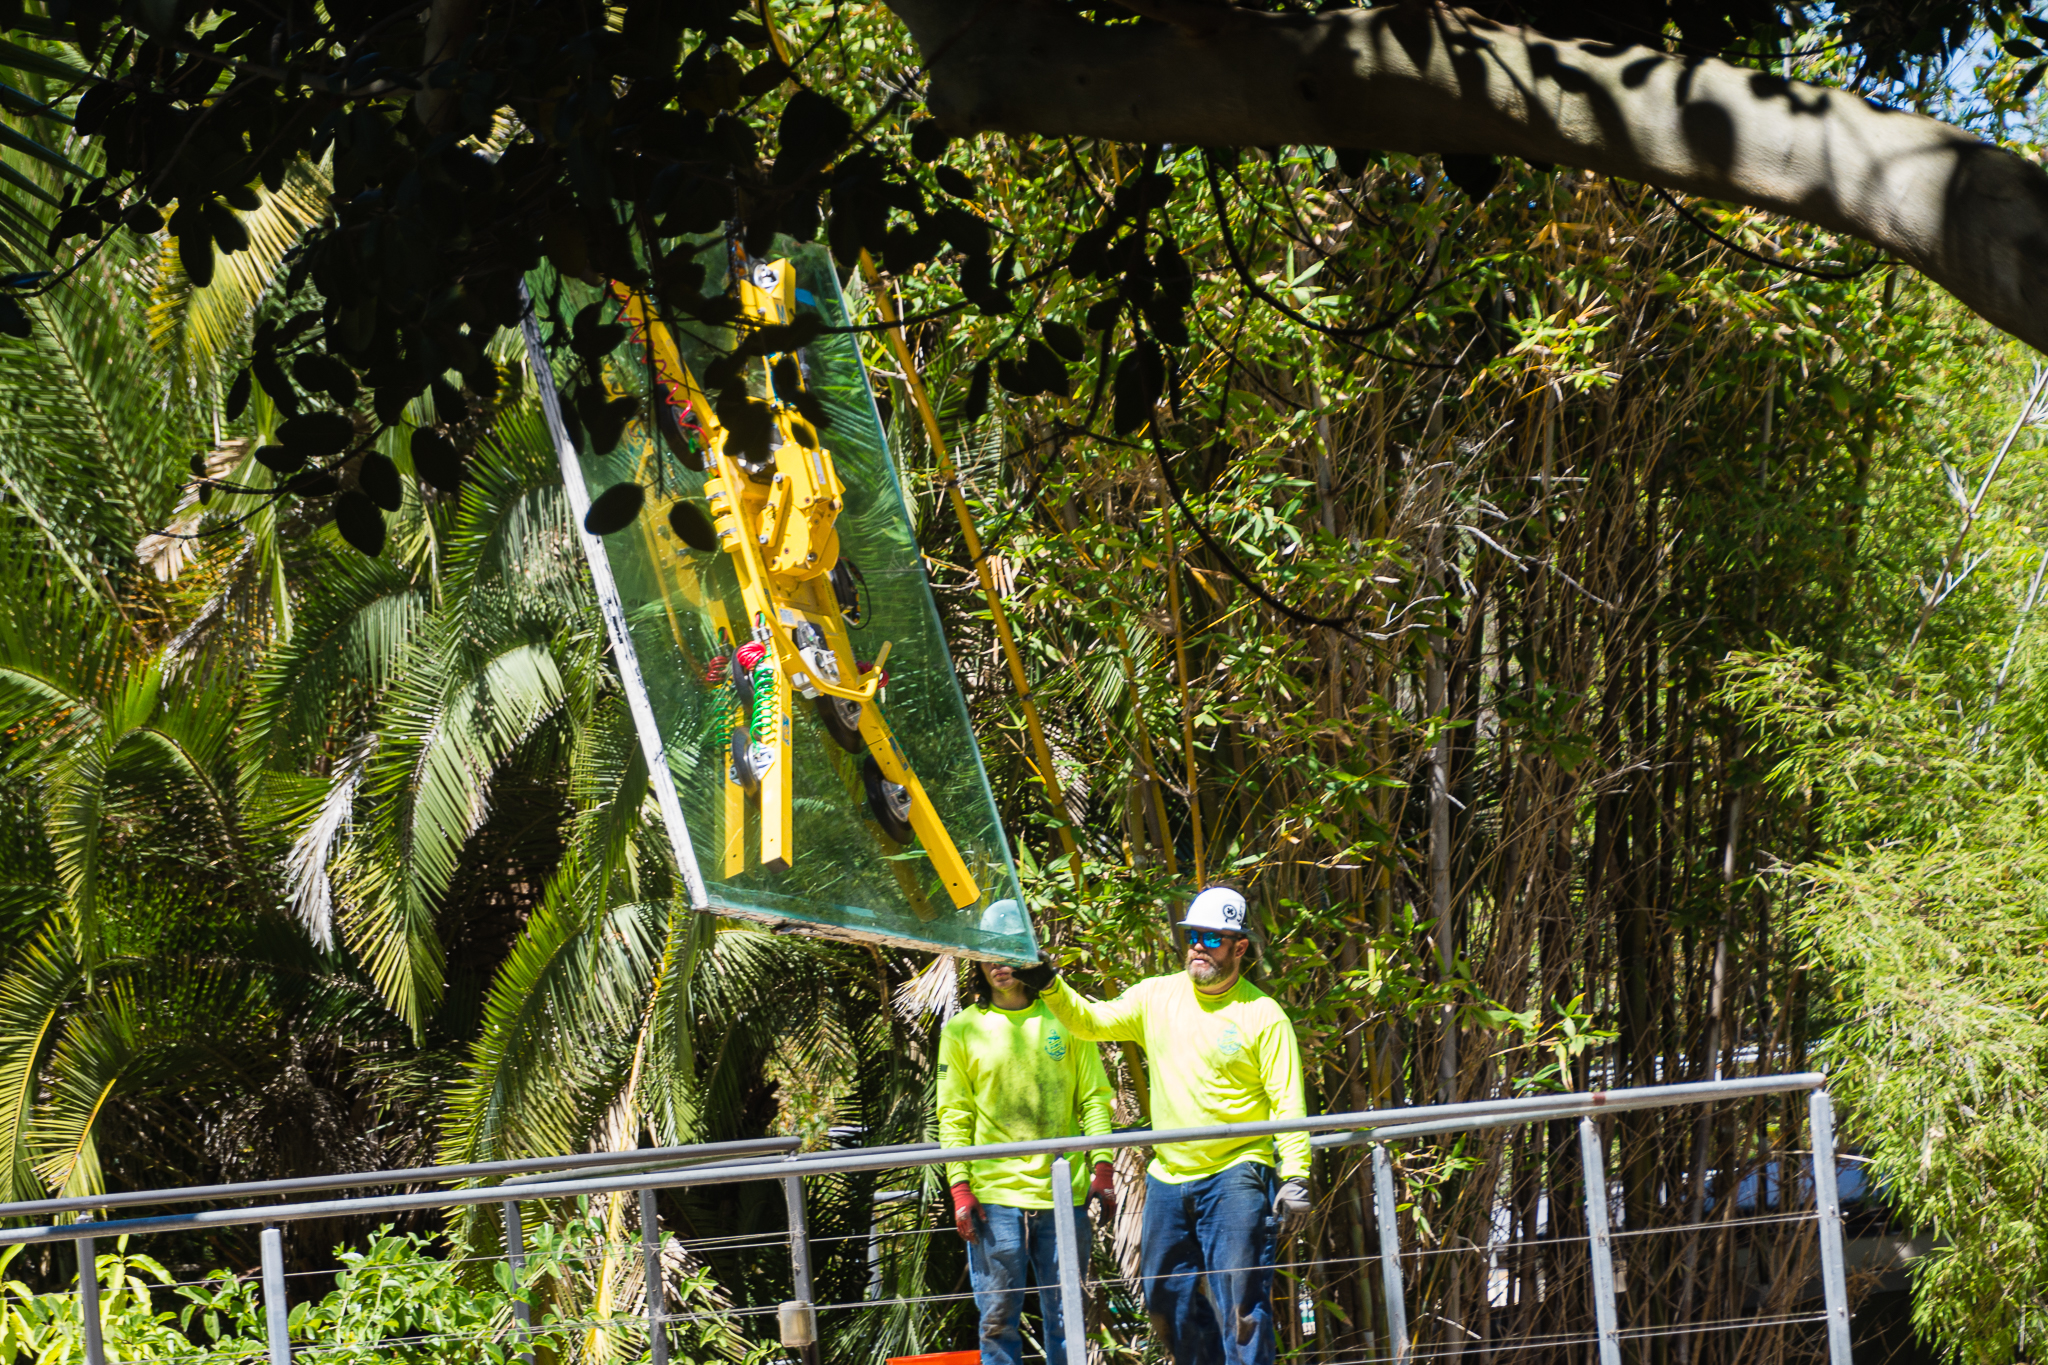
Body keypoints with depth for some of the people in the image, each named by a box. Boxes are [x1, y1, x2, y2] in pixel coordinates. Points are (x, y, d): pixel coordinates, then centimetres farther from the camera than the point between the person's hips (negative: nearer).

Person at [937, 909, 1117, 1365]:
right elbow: (954, 1117, 4)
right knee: (998, 1315, -2)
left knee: (1065, 1317, 5)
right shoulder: (962, 1030, 6)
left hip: (1064, 1193, 1)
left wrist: (1102, 1168, -2)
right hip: (995, 1195, -1)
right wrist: (960, 1188, -5)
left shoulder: (1064, 1019, 8)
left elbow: (1095, 1097, 9)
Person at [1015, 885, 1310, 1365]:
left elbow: (1288, 1104, -8)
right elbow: (1091, 1021, 8)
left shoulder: (1263, 1015, -5)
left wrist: (1295, 1180, -15)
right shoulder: (1158, 996, 8)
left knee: (1239, 1300, -12)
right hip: (1167, 1177, 6)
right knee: (1166, 1298, 11)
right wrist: (1049, 986, -10)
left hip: (1235, 1176, -6)